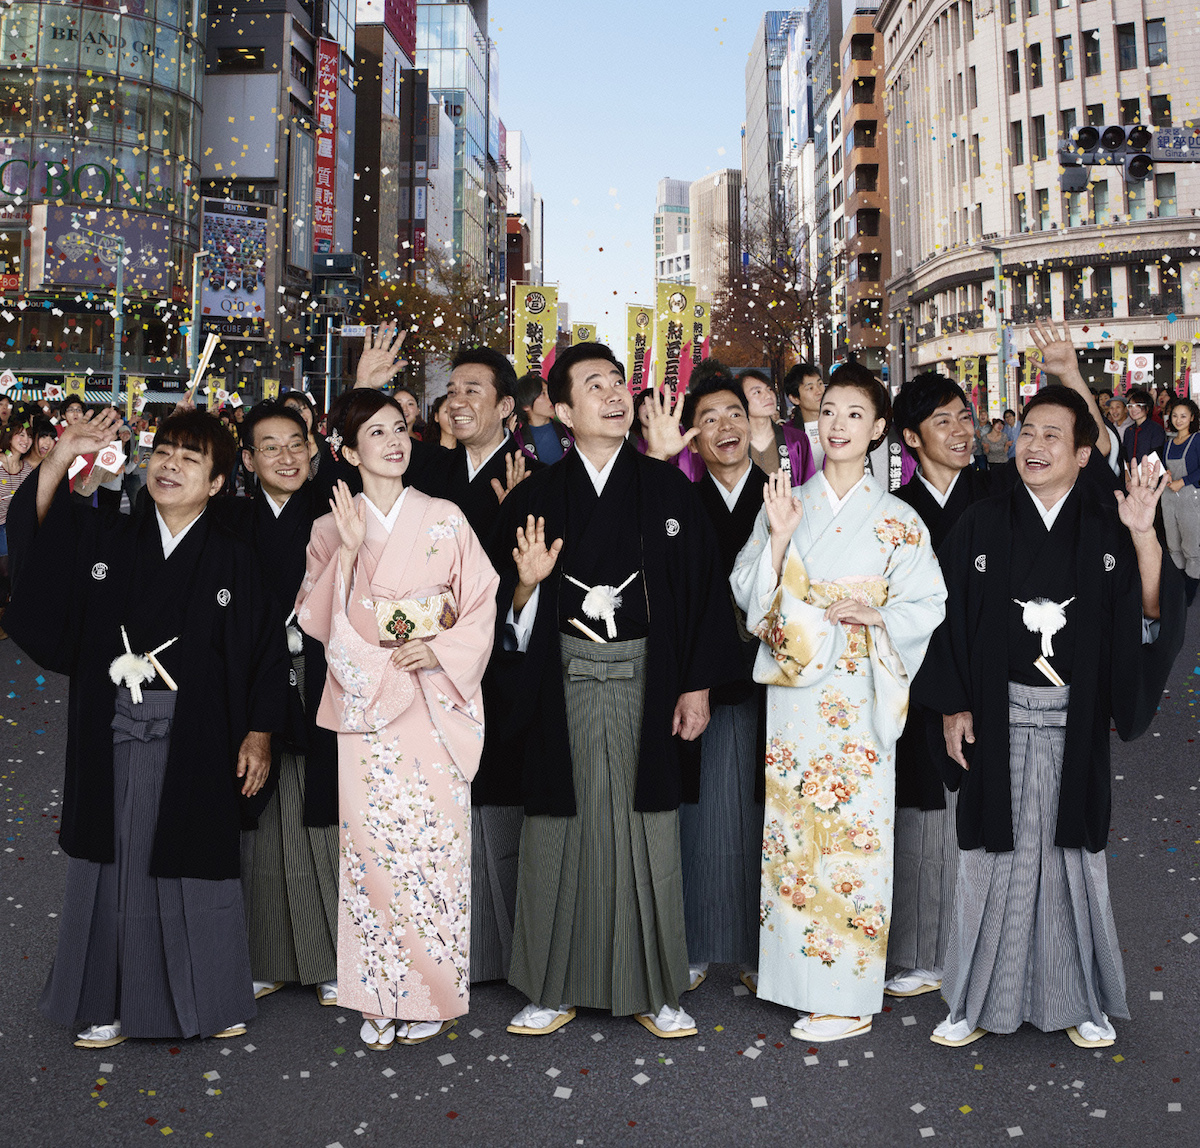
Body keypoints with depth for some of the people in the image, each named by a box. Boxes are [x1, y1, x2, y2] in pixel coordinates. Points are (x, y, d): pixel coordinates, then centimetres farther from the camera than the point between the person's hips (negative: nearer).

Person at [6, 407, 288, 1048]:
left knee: (195, 861, 7)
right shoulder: (106, 539, 7)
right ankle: (110, 1002, 24)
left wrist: (259, 733, -4)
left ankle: (209, 1000, 25)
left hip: (196, 734, -2)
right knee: (115, 858, 9)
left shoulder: (233, 560, -1)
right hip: (114, 731, 2)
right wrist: (63, 456, -8)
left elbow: (264, 652, 0)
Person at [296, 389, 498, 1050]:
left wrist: (442, 651, -11)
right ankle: (379, 996, 13)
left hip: (436, 701, 0)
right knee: (372, 837, -1)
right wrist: (350, 550, -14)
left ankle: (429, 992, 14)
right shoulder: (332, 529, 7)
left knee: (434, 837, -1)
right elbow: (316, 616, -2)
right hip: (365, 699, 1)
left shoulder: (444, 520, 5)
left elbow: (482, 601, 4)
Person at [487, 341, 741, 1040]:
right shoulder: (535, 499, 4)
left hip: (645, 682, 0)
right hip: (564, 686, 0)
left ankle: (653, 988, 20)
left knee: (647, 827, 5)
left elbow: (703, 587, 3)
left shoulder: (668, 488, 4)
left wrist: (698, 685, -1)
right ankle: (558, 985, 21)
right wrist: (528, 584, -17)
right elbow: (509, 614, 5)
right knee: (562, 826, 6)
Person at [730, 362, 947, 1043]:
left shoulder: (897, 519, 2)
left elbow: (927, 603, 1)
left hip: (857, 693, -2)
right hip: (792, 687, 3)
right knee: (792, 822, 5)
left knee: (852, 826, -2)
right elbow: (748, 592, 4)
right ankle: (797, 974, 19)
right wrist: (778, 537, -10)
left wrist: (873, 614, -16)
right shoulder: (785, 503, 9)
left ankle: (849, 997, 9)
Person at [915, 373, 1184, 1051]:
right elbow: (952, 620, 3)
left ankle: (1082, 1000, 25)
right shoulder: (983, 524, 1)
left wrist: (1144, 537, -21)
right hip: (999, 717, 0)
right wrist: (953, 708, -1)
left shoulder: (1108, 524, 1)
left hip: (1077, 720, 0)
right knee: (997, 850, 7)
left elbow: (1150, 614, -8)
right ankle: (981, 1000, 20)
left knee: (1075, 853, 9)